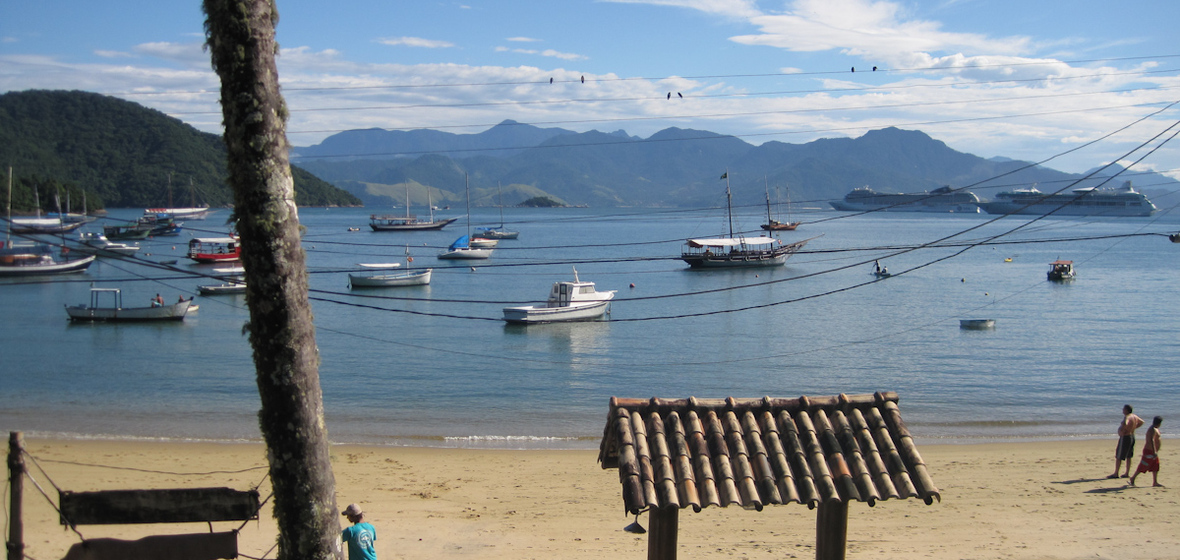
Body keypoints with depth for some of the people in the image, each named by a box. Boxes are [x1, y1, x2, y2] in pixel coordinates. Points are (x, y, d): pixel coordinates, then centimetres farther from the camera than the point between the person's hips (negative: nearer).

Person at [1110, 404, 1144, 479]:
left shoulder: (1127, 417, -21)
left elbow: (1125, 424, -44)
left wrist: (1121, 430, -26)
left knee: (1118, 457, -1)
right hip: (1132, 436, 9)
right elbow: (1141, 422, 25)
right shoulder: (1134, 416, 6)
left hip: (1125, 437, -9)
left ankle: (1116, 474, 2)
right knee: (1128, 457, 16)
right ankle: (1127, 473, 21)